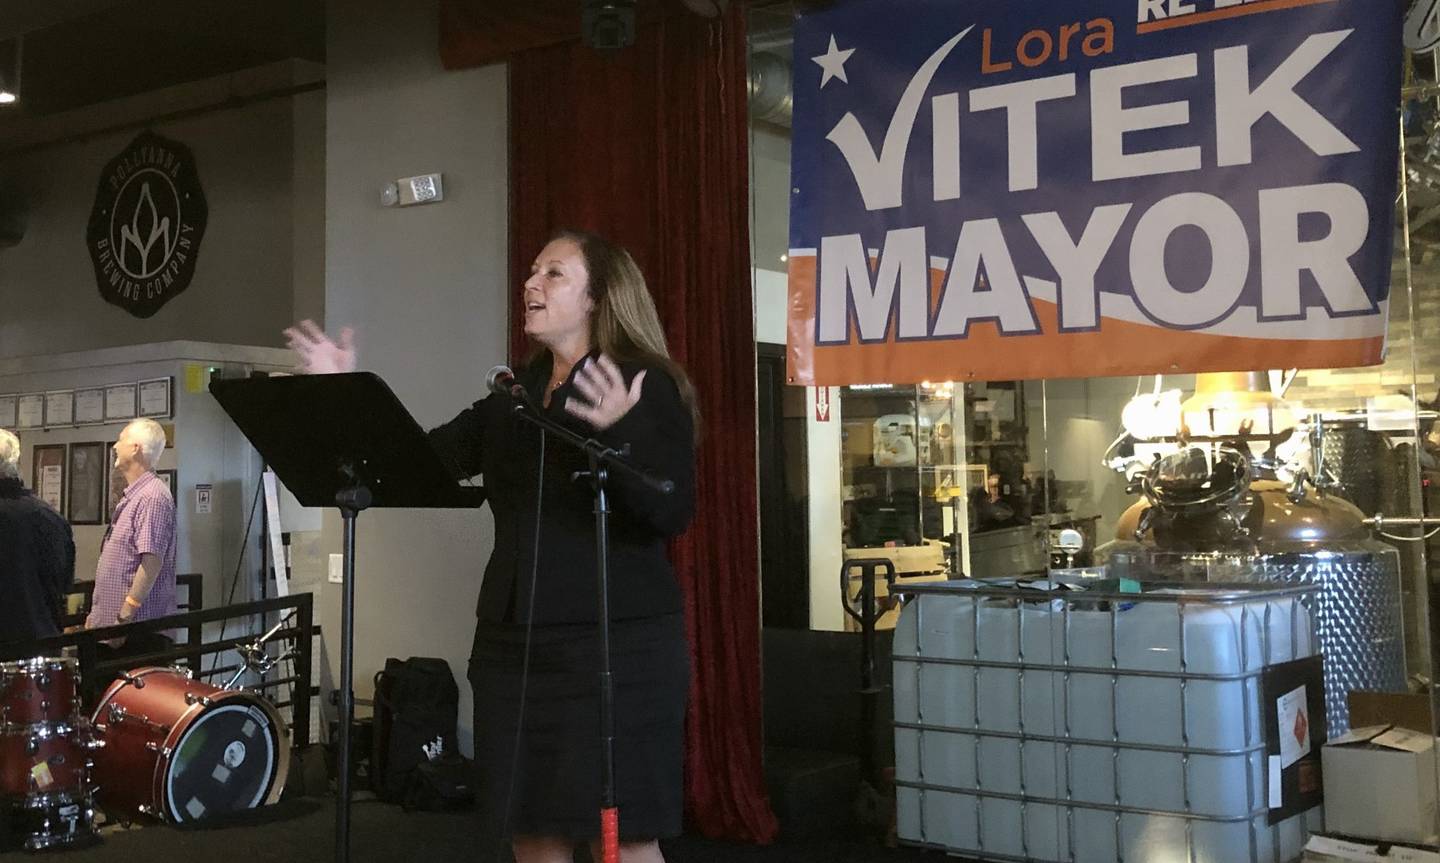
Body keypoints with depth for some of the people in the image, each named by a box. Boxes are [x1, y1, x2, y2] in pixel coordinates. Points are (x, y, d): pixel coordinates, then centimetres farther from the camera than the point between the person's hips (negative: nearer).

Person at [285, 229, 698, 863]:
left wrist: (619, 433, -31)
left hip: (618, 644, -6)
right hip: (514, 644, 6)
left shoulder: (648, 388, -5)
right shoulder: (513, 395, 14)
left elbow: (673, 514, -16)